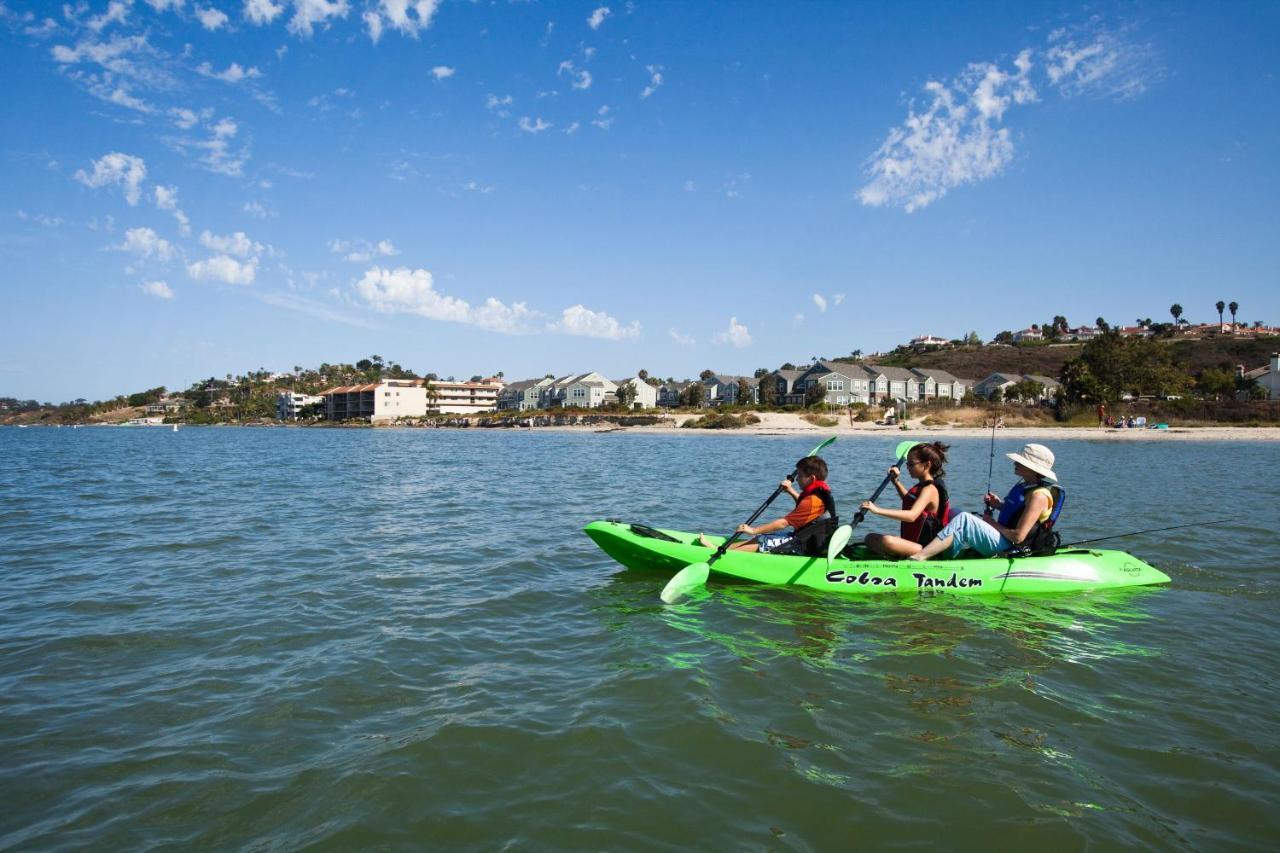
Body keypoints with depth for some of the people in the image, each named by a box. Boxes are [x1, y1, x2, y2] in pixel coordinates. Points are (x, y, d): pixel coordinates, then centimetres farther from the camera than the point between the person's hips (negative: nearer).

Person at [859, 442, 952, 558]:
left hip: (923, 546, -11)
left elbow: (911, 515, -36)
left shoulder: (930, 489, -18)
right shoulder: (922, 486, 12)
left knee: (887, 541, -35)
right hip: (911, 541, 11)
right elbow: (908, 499, 38)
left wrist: (878, 510, -40)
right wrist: (895, 481, 23)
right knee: (870, 538, 5)